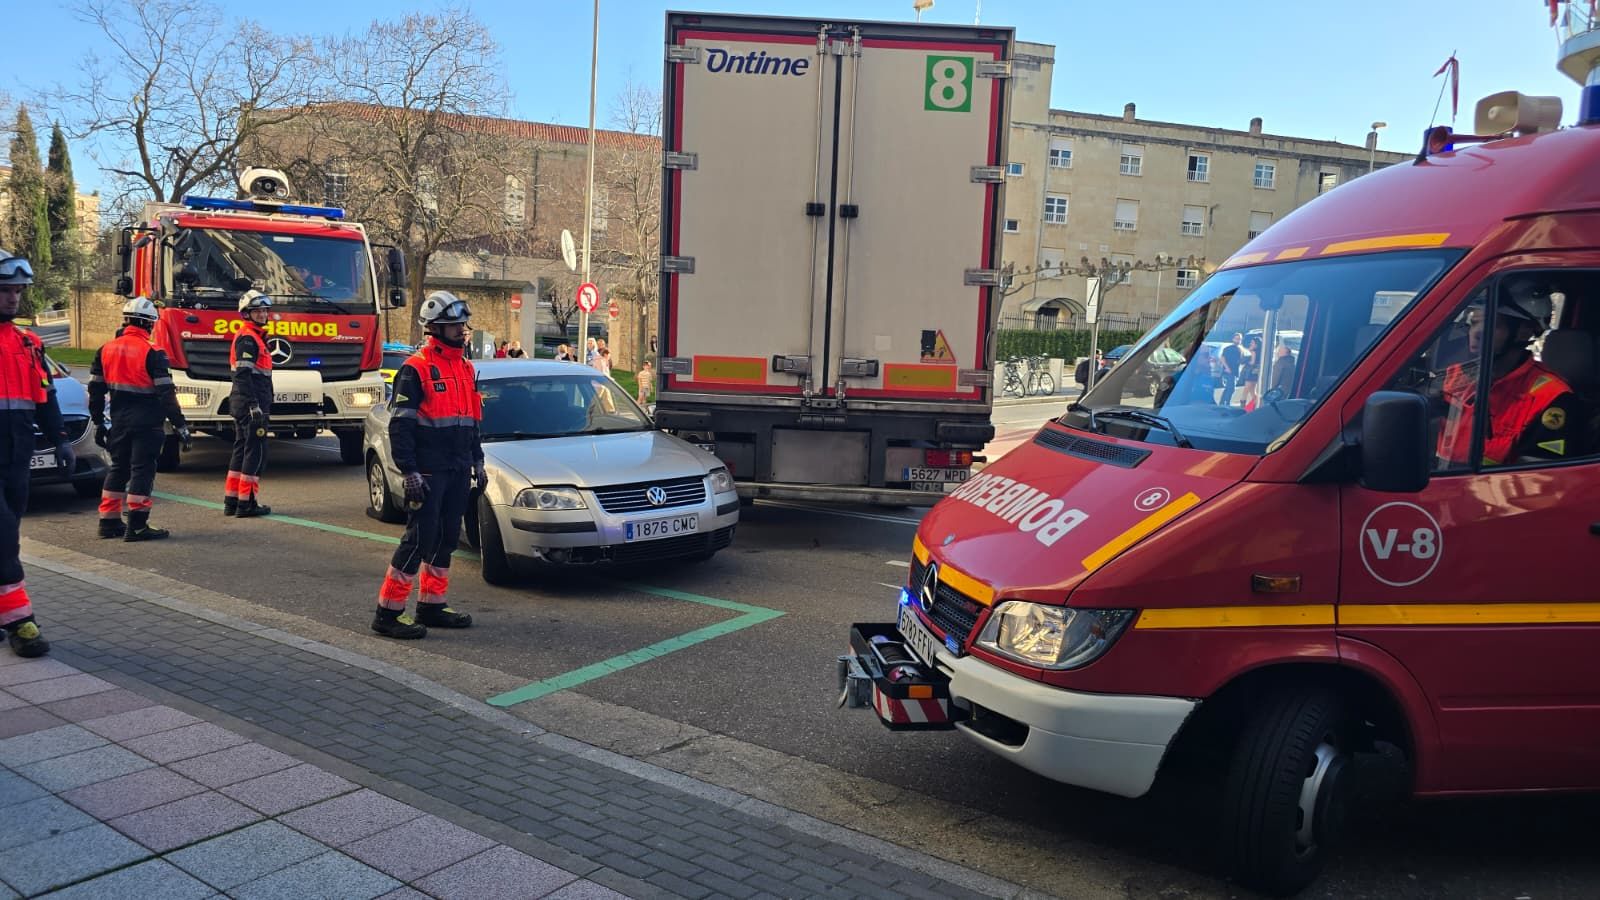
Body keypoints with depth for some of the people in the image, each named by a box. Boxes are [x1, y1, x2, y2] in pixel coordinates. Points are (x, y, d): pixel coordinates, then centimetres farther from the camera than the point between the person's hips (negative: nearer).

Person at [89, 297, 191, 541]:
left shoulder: (106, 350, 7)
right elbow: (165, 393, -15)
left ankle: (109, 522, 21)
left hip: (119, 421, 6)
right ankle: (136, 526, -3)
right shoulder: (152, 352, -12)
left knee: (117, 469, 16)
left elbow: (95, 390, 11)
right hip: (146, 422, -6)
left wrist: (98, 422, 19)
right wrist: (180, 424, -10)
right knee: (142, 470, -3)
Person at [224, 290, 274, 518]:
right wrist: (254, 405, -26)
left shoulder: (254, 337, 20)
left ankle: (231, 501, 19)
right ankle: (246, 503, -5)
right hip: (250, 404, -11)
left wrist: (263, 405, 25)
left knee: (242, 449, 14)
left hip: (242, 405, 11)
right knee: (256, 451, -7)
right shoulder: (248, 338, -12)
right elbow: (243, 375, -21)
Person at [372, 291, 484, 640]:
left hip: (458, 471, 8)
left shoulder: (465, 367, 14)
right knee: (418, 540, -6)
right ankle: (388, 613, 3)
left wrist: (477, 461, 18)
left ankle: (431, 606, 23)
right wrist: (410, 472, -18)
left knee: (446, 539, 12)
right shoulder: (416, 369, -10)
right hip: (428, 473, -8)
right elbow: (400, 426, -13)